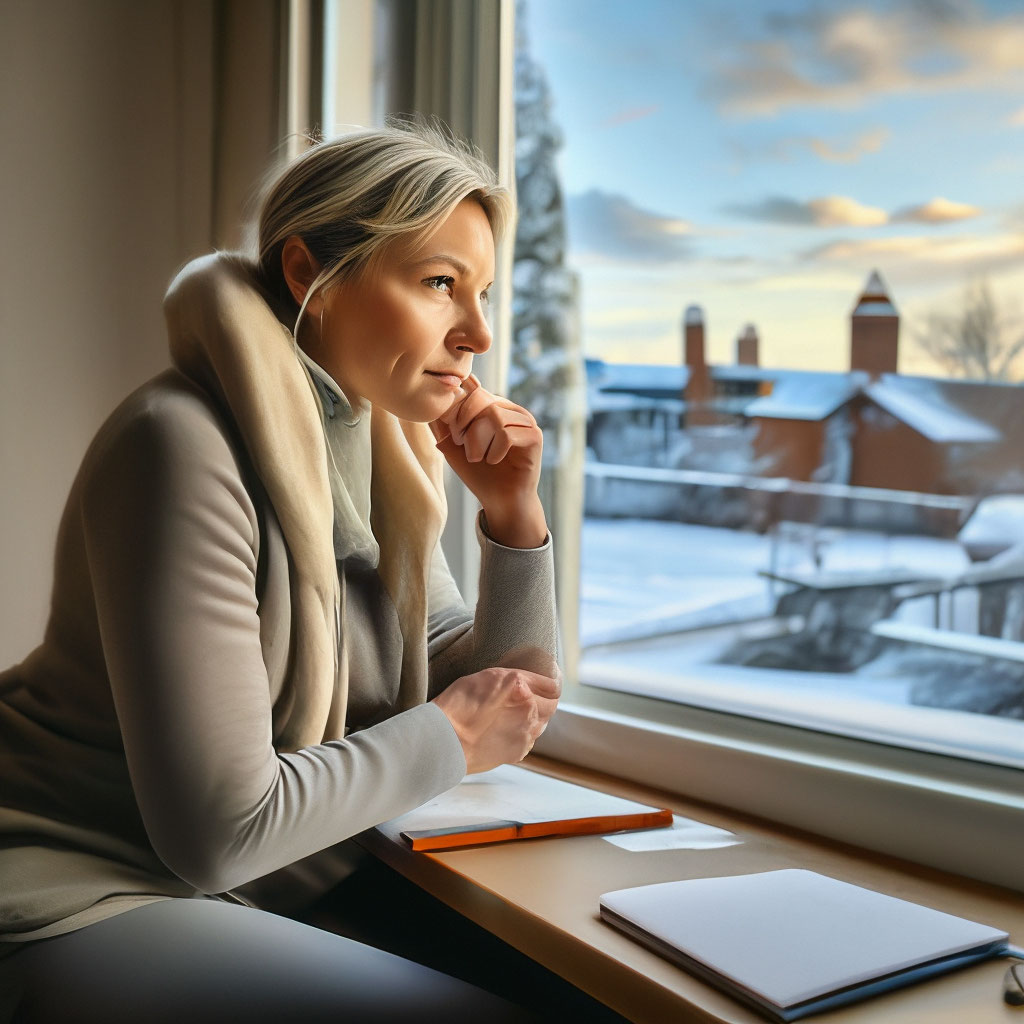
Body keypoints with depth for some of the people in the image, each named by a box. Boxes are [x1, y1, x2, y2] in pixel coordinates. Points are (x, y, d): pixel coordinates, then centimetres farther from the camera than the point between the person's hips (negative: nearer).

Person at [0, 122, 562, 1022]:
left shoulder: (382, 451, 5)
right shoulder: (188, 447, -21)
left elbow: (506, 701, 10)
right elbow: (221, 830, -24)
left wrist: (513, 513, -5)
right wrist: (450, 736, -11)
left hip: (249, 891, 8)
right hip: (85, 899, -8)